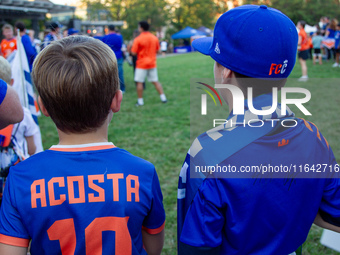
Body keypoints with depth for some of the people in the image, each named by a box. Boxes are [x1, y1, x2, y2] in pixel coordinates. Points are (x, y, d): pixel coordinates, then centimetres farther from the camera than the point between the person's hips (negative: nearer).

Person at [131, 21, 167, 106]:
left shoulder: (138, 39, -12)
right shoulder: (154, 38, 4)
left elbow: (134, 52, -12)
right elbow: (157, 50, 12)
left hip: (142, 64, -5)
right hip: (152, 63, 5)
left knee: (139, 82, 3)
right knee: (155, 81, 11)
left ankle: (140, 101, 5)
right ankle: (163, 97, 9)